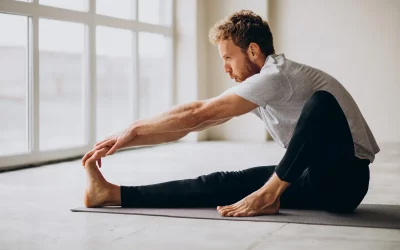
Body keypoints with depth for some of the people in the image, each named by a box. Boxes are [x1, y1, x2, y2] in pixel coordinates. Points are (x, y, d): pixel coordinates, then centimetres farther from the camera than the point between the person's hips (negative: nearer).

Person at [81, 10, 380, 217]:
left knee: (321, 103, -36)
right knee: (225, 183, -8)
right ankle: (113, 193, -13)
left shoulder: (276, 76, -21)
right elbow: (194, 124, 6)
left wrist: (134, 130, -15)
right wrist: (129, 139, 1)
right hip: (314, 178, 8)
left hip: (345, 179, -8)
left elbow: (199, 113, -23)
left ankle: (268, 196, -24)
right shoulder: (259, 85, 7)